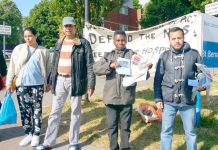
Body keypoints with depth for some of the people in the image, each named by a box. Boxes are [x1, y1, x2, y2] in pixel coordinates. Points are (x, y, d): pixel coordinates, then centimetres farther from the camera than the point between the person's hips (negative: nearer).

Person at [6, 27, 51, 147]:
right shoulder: (18, 49, 5)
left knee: (36, 110, 5)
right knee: (24, 110, 7)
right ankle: (28, 134, 20)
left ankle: (36, 135, 16)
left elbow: (47, 68, 6)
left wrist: (47, 83, 6)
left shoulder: (43, 51, 2)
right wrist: (9, 82, 3)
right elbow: (12, 66, 5)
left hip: (37, 84, -1)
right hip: (21, 84, 2)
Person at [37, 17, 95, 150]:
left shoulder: (83, 43, -4)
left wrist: (91, 84, -12)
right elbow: (54, 63, 15)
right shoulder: (59, 43, 12)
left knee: (75, 112, 8)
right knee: (55, 112, 10)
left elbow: (90, 65, -8)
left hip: (75, 80, -4)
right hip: (60, 80, 5)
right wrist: (51, 81, 14)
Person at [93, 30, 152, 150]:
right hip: (111, 96, 2)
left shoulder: (132, 55, 4)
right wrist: (110, 65, -19)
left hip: (126, 97, -1)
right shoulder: (108, 56, 9)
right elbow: (96, 68, -3)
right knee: (111, 125, 12)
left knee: (125, 126, 11)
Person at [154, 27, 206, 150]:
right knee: (166, 132, 11)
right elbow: (158, 79, 3)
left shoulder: (194, 54, 1)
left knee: (191, 132, 15)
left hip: (188, 101, 0)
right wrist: (158, 99, -1)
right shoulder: (164, 56, 2)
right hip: (168, 101, 0)